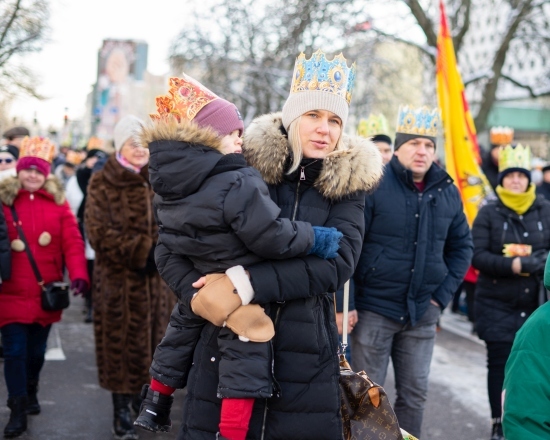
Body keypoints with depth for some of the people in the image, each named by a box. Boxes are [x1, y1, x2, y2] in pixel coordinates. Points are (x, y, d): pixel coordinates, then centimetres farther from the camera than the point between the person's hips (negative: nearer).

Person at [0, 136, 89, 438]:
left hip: (46, 293, 2)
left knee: (36, 350, 16)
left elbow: (72, 241, -6)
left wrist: (78, 275, -19)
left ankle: (31, 395, 38)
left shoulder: (57, 202, 3)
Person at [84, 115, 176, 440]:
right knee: (122, 343, 2)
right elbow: (99, 232, -11)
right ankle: (122, 411, 15)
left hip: (156, 279, 4)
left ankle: (144, 396, 31)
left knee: (154, 339, 11)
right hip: (119, 280, -4)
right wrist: (140, 251, -18)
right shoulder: (103, 184, -3)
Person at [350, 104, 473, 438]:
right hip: (374, 309, -4)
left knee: (415, 393, 12)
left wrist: (443, 295, 5)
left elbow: (462, 245, 14)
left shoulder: (448, 192, 5)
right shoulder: (374, 186, -10)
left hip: (423, 313, 4)